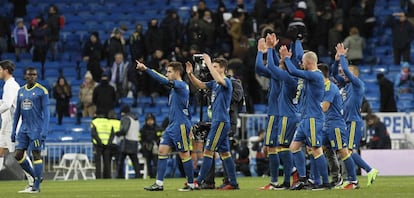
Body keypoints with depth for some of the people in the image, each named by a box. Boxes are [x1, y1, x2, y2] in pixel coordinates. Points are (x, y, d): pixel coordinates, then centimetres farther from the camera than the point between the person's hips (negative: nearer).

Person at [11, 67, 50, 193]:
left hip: (36, 129, -6)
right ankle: (36, 176, 18)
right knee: (18, 155, 2)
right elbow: (17, 113, 16)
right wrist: (13, 131, 13)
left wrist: (44, 132, -16)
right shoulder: (21, 91, 12)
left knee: (36, 155, -5)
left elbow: (46, 112, -9)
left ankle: (36, 186, -1)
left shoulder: (42, 91, -6)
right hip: (24, 129, 6)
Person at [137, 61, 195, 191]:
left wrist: (146, 69, -26)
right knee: (162, 150, 3)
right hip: (172, 125, 10)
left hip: (180, 125, -10)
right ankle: (159, 183, 3)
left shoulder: (181, 85, -13)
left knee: (184, 154, -3)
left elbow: (164, 81, -25)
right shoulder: (176, 86, 16)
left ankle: (191, 184, 5)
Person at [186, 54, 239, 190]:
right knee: (224, 152, 8)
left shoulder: (227, 82, -11)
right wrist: (190, 74, 4)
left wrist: (208, 63, -28)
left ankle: (199, 181, -7)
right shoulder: (215, 83, 16)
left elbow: (219, 80, -33)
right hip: (217, 121, 10)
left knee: (208, 150, -8)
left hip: (221, 121, -10)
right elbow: (200, 85, 20)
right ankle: (233, 183, 9)